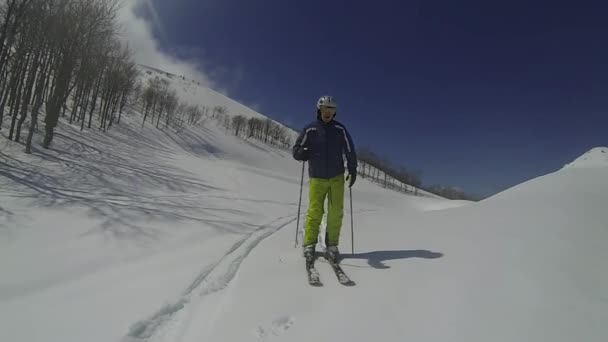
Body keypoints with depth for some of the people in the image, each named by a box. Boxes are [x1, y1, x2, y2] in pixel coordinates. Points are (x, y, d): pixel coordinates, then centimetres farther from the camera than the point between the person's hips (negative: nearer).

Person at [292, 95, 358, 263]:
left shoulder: (340, 129, 3)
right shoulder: (310, 129, -1)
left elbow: (350, 151, 9)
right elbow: (296, 151, -1)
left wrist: (352, 171, 5)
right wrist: (303, 153, -23)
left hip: (337, 177, 1)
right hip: (316, 178, -1)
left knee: (336, 213, -1)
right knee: (314, 211, -4)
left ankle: (332, 245, 10)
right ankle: (309, 244, 8)